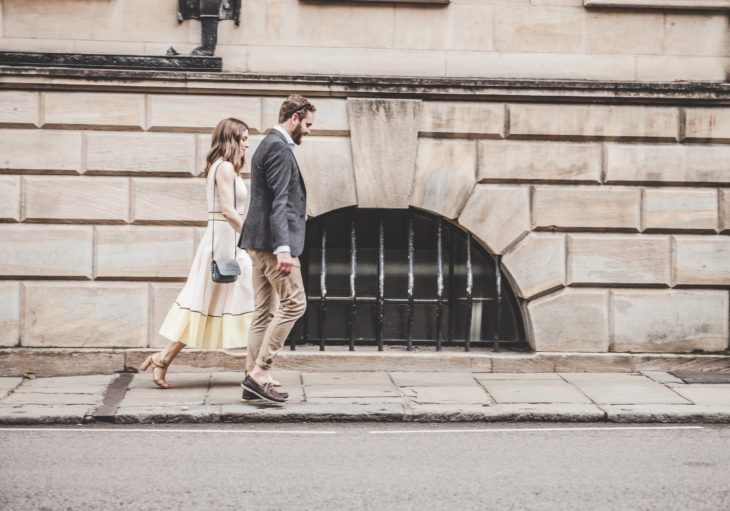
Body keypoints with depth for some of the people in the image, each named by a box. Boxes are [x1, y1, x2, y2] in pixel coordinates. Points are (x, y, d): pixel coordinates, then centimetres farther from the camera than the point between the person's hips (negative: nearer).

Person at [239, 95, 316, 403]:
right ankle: (259, 372, -10)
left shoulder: (270, 145, 20)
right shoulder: (279, 147, -12)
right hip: (273, 240, -11)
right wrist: (283, 248, -24)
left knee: (264, 311, 10)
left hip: (260, 242, 11)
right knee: (293, 303, -9)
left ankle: (254, 380, 10)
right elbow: (278, 201, -20)